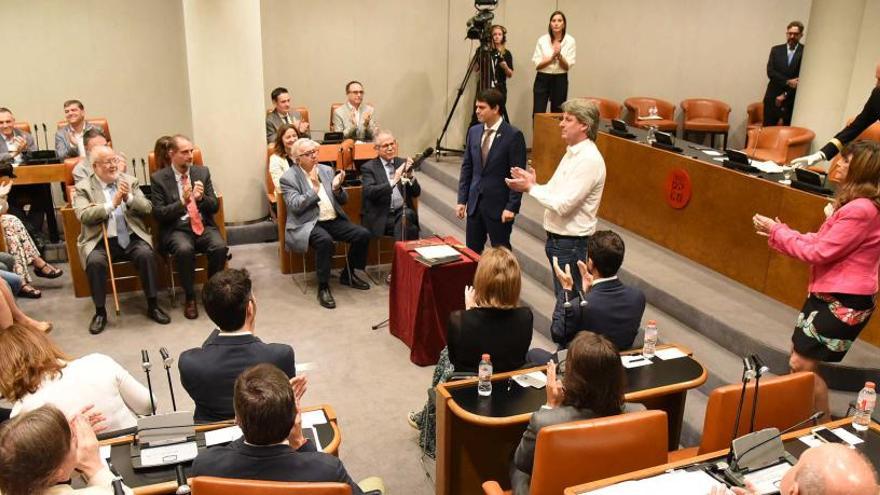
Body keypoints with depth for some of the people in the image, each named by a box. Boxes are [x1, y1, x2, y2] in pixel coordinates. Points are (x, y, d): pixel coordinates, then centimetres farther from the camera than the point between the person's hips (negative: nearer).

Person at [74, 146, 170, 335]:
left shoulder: (130, 181, 12)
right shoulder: (83, 187, 4)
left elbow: (147, 209, 4)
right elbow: (83, 215, -12)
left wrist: (129, 198, -13)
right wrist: (112, 204, -18)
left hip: (132, 238, 2)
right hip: (100, 241, -1)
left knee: (146, 254, -27)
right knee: (95, 262, -31)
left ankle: (153, 306, -12)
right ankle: (100, 312, -11)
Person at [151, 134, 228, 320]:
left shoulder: (202, 172, 10)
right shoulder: (158, 178, 1)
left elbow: (215, 206, 9)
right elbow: (158, 214, -4)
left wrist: (202, 198, -13)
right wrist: (182, 202, -19)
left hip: (204, 225, 3)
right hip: (176, 228, -2)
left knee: (220, 247, -28)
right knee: (184, 249, -35)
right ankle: (190, 297, -14)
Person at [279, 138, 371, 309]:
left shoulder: (327, 170, 13)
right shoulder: (288, 178, -2)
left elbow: (343, 201, 13)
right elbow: (295, 207, -14)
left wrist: (337, 188, -8)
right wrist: (315, 189, -20)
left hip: (334, 220, 6)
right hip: (308, 224, -6)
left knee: (363, 234, -14)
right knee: (325, 240, -36)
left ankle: (348, 275, 9)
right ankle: (323, 287, -20)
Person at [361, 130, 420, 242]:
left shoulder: (402, 163, 12)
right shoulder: (369, 168, 2)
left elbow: (416, 193, 8)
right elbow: (370, 192, -15)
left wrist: (410, 176, -11)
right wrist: (393, 181, -25)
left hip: (403, 212, 4)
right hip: (381, 217, -4)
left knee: (408, 215, -30)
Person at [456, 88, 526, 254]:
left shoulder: (513, 135, -11)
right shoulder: (473, 131, 6)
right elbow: (467, 168, 10)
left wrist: (512, 207, -15)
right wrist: (462, 200, 6)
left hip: (499, 205, -5)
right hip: (474, 202, 6)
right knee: (471, 251, 11)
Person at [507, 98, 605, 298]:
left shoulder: (589, 159, -20)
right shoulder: (572, 153, 11)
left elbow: (563, 205, -24)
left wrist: (530, 187, -14)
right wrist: (532, 184, -4)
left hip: (571, 242, -9)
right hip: (557, 237, 10)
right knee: (562, 298, 20)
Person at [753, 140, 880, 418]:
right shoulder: (855, 203, 11)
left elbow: (819, 252, -21)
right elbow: (823, 242, 11)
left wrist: (776, 232, -11)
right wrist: (780, 231, 4)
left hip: (844, 302, -10)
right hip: (827, 294, 10)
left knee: (802, 364, -4)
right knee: (800, 354, 17)